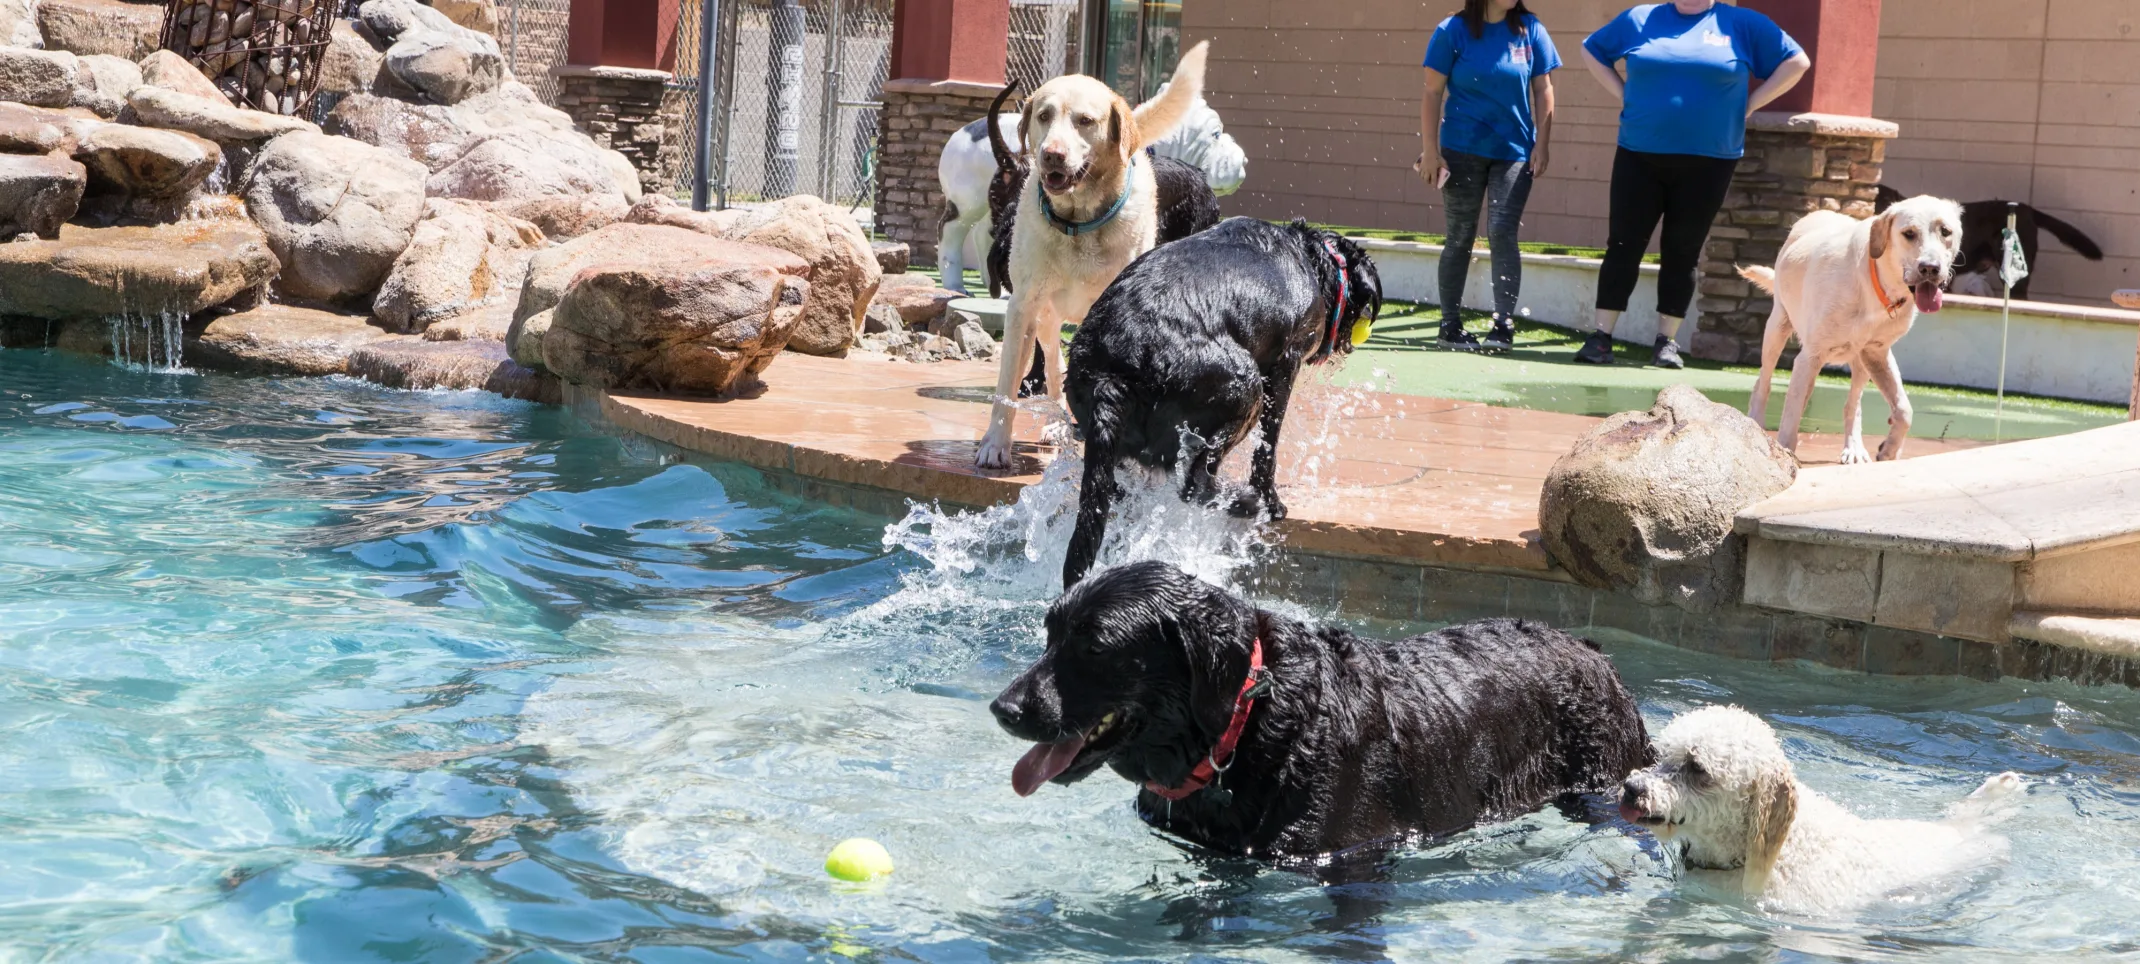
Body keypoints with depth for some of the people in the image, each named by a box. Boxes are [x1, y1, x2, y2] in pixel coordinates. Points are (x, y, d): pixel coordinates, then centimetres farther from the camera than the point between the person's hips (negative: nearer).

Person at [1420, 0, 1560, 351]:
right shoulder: (1453, 31, -4)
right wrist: (1430, 150, -7)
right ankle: (1451, 324, 17)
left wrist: (1541, 144, -2)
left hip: (1514, 151, 0)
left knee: (1502, 233, -10)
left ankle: (1504, 324, -6)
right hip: (1462, 150, 0)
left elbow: (1543, 90, 4)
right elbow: (1433, 93, -3)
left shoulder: (1529, 30, 0)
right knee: (1461, 237, 8)